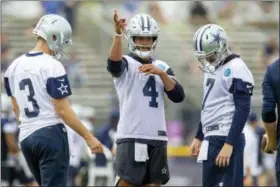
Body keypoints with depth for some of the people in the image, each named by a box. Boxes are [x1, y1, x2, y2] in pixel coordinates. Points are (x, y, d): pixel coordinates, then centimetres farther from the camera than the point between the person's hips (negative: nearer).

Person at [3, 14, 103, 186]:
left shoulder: (15, 66, 9)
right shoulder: (52, 67, -14)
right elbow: (62, 110, -15)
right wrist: (88, 137, -10)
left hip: (26, 136, 7)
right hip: (50, 133, -7)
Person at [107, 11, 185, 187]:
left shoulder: (162, 67, 14)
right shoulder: (126, 64, -1)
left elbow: (178, 96, 3)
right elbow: (114, 65, -26)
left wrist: (161, 73, -11)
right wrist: (118, 34, -41)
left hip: (157, 138, 5)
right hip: (131, 137, -5)